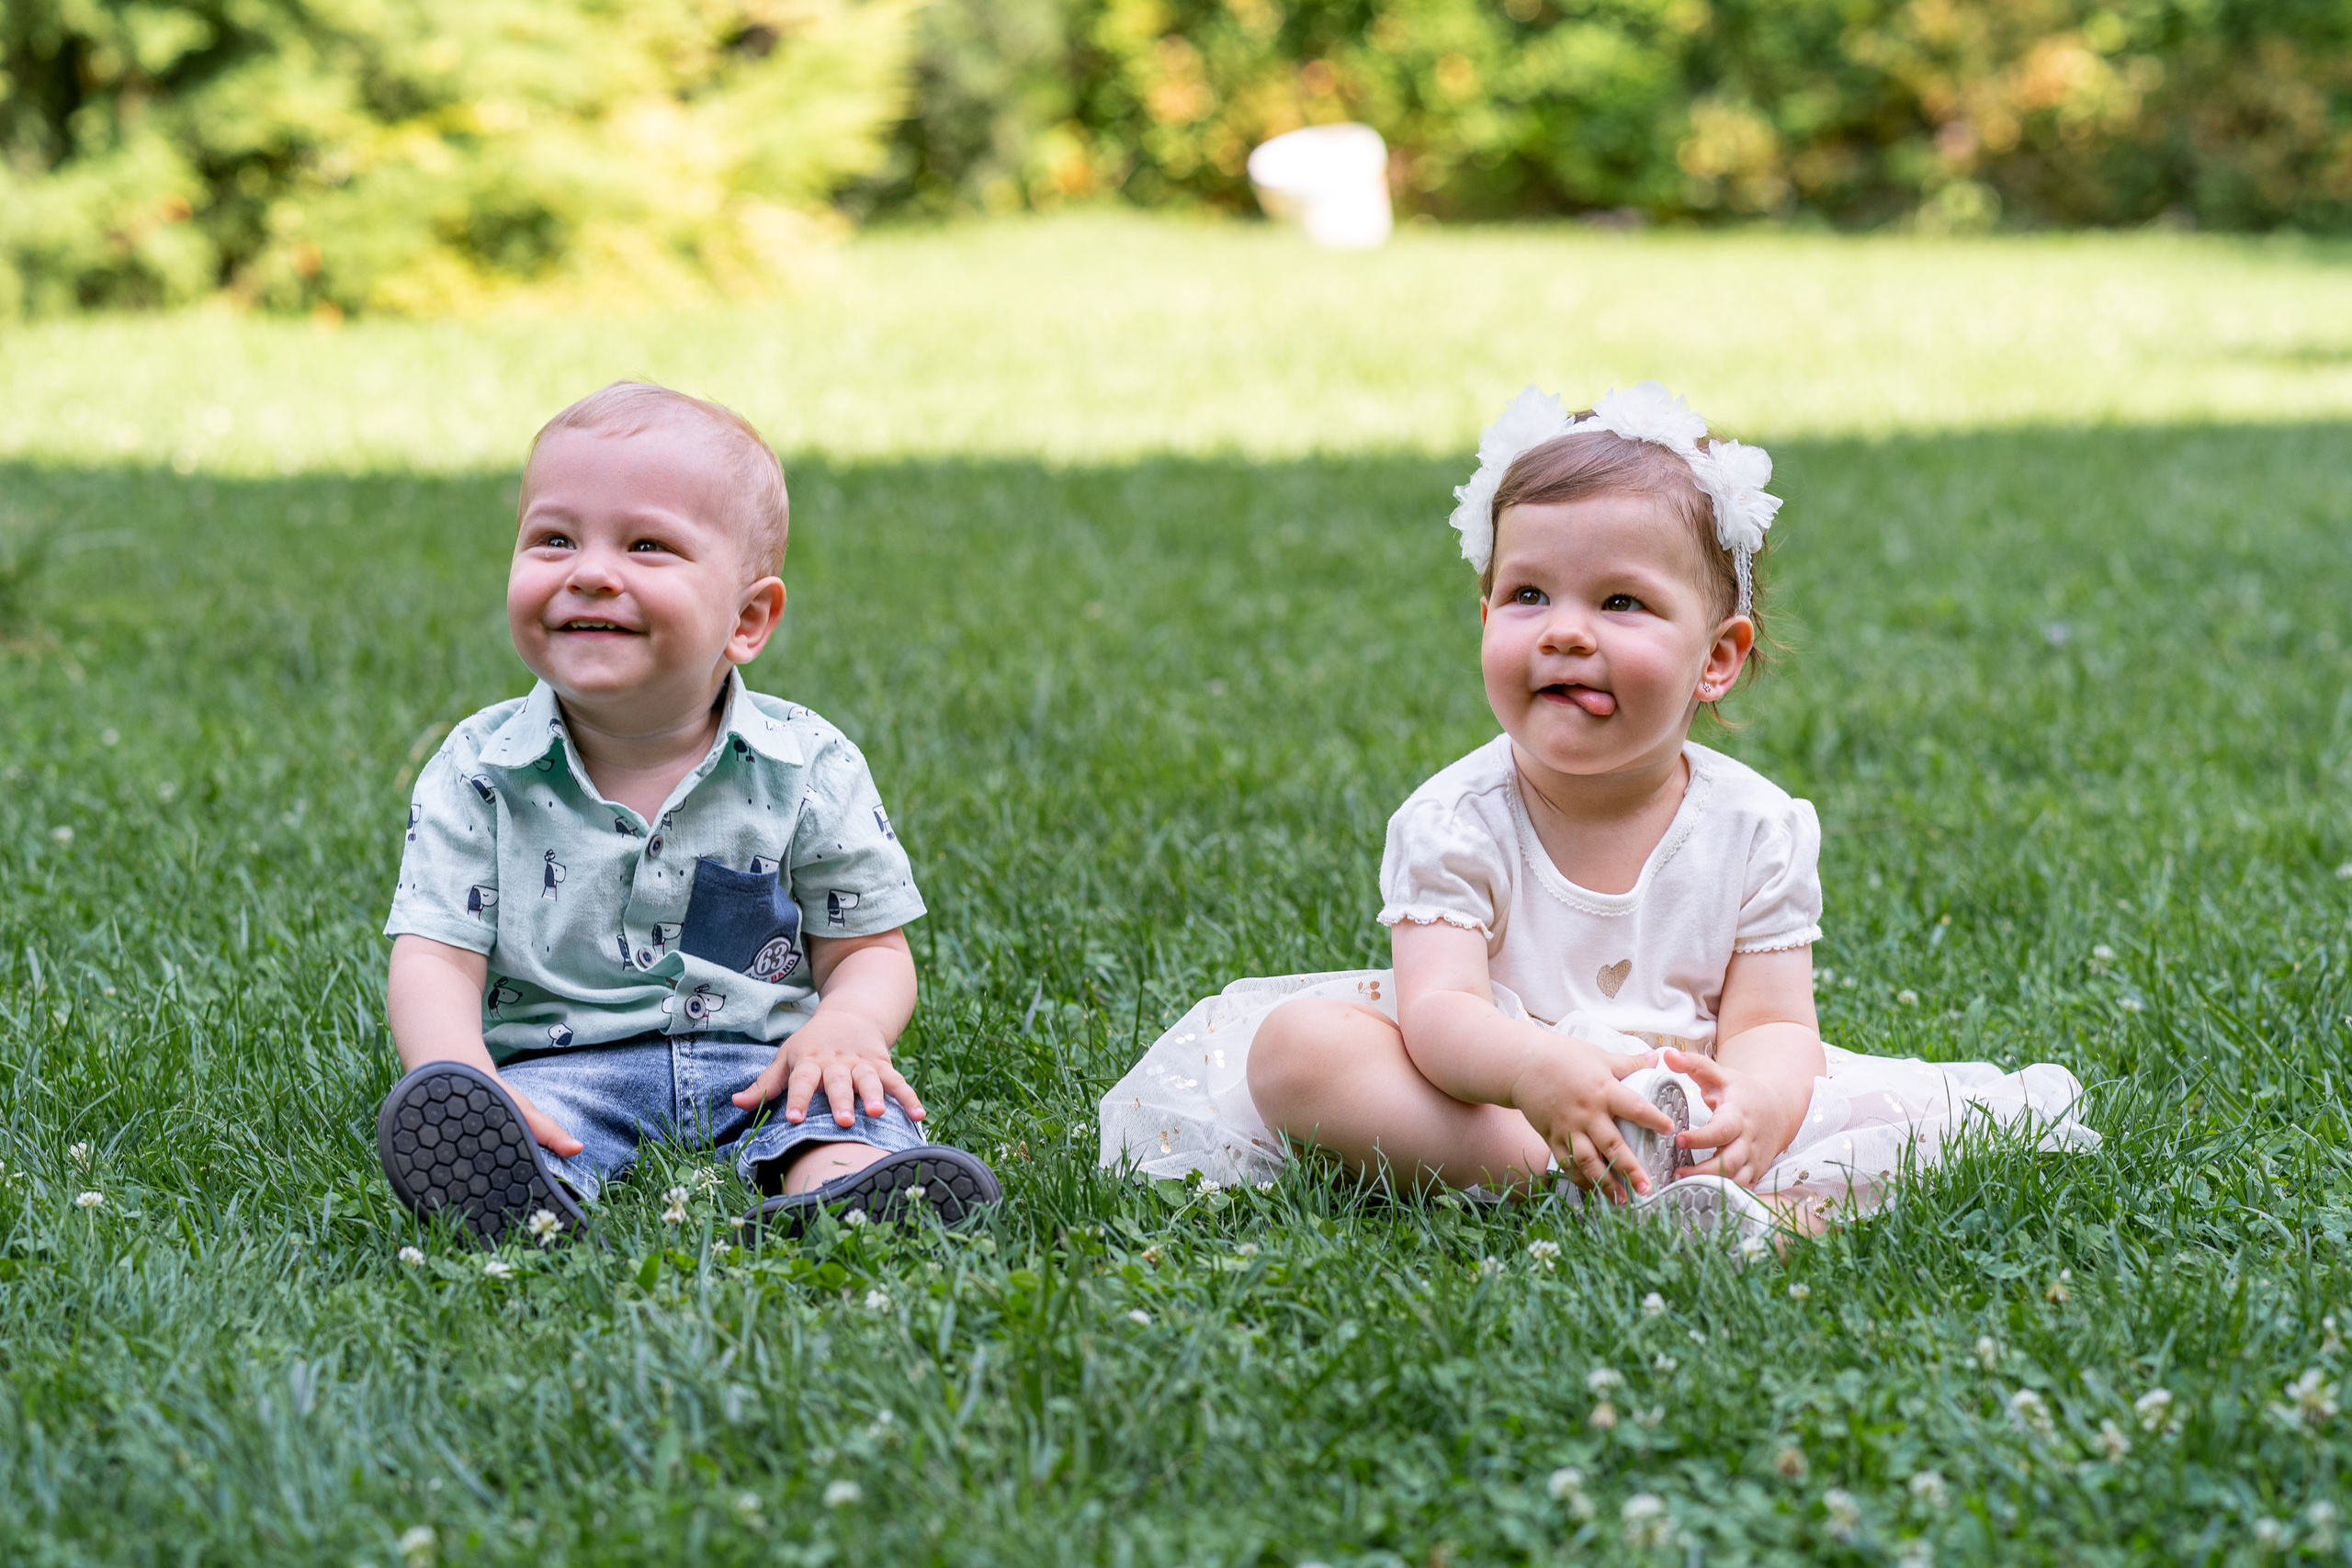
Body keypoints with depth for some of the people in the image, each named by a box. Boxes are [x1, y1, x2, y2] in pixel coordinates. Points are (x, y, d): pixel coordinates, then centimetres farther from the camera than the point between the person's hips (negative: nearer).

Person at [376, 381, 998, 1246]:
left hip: (759, 1064, 1)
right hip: (560, 1066, 0)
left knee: (854, 1105, -29)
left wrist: (843, 1028, -18)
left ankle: (841, 1193, -59)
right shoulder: (478, 775, 0)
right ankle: (517, 1206, -60)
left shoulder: (808, 769, 1)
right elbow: (433, 961, -5)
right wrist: (465, 1082, -27)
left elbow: (869, 951, 7)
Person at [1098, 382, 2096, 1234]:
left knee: (1888, 1104, -17)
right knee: (1295, 1044, -27)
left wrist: (1754, 1102, -37)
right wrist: (1539, 1071, -48)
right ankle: (1562, 1186, -38)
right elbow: (1439, 1009, -24)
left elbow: (1772, 1024, -10)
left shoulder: (1756, 828, -6)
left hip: (1683, 1096, 1)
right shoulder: (1455, 823, -11)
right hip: (1489, 1090, -1)